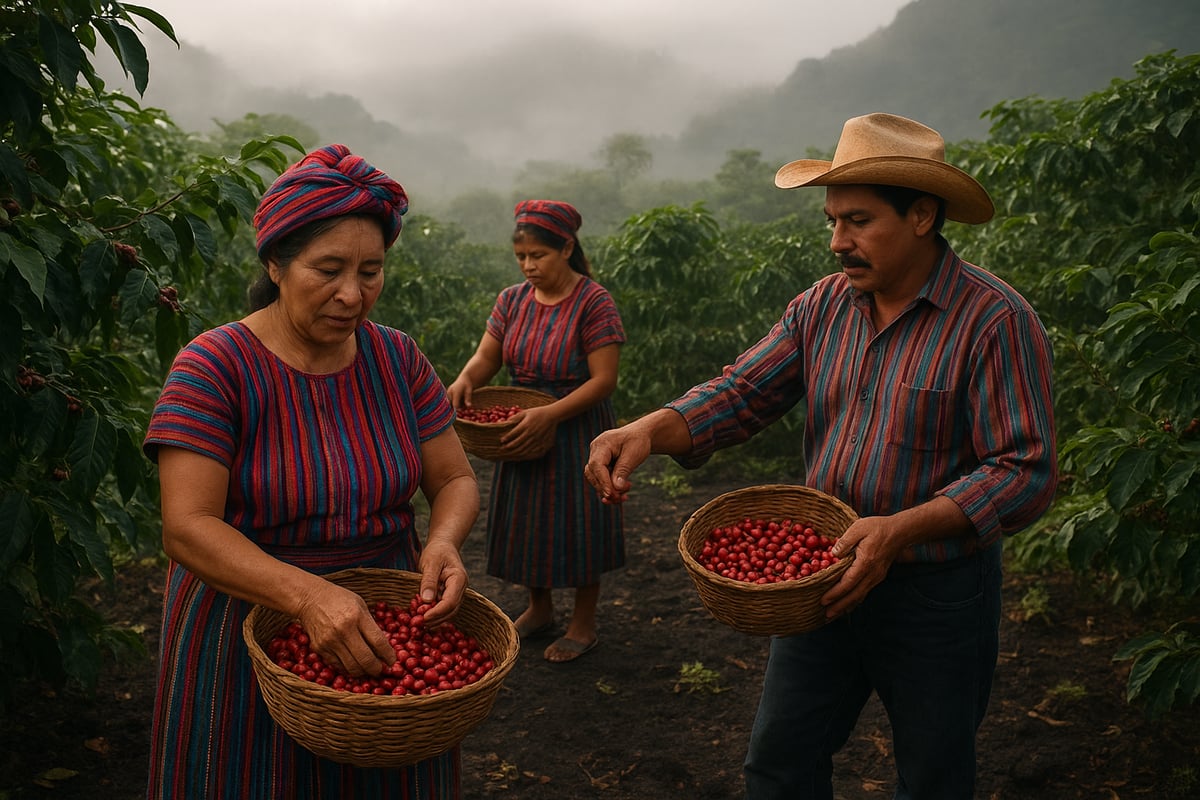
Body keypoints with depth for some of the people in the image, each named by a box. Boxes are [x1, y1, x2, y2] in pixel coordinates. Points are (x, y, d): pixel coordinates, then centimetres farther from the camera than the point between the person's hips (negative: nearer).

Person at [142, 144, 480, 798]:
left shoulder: (397, 359, -1)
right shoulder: (215, 367, -15)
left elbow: (455, 480, 2)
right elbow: (186, 528, -22)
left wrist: (443, 542, -22)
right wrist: (308, 595, -36)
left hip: (382, 632, 4)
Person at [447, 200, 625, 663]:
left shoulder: (593, 302, -16)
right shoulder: (513, 300, 2)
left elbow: (604, 380, -20)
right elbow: (485, 357, 0)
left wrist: (550, 415, -31)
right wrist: (465, 380, -24)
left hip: (576, 429, -6)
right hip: (521, 426, 6)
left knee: (576, 519, 5)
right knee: (529, 516, 14)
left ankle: (583, 623, 23)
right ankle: (539, 610, 35)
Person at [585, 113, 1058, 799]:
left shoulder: (996, 320, -17)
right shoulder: (823, 306, 0)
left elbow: (1026, 471, -20)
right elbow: (742, 393, -5)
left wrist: (902, 529, -31)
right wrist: (650, 430, -24)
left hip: (938, 594, -4)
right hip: (825, 582, 5)